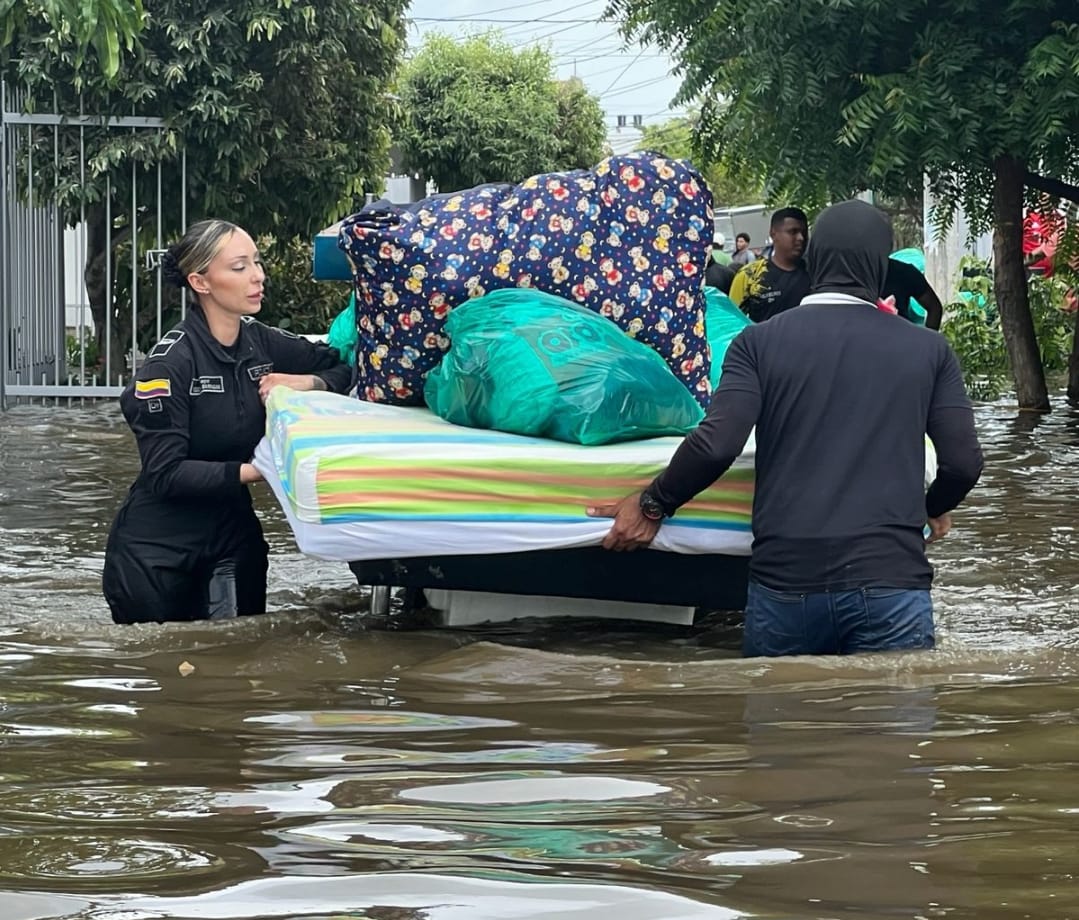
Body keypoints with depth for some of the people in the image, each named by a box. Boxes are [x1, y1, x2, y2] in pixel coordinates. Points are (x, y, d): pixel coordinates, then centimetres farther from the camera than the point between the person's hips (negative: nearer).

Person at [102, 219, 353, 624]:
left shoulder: (261, 342, -2)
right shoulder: (169, 362, -19)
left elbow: (344, 368, 11)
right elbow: (166, 473, -24)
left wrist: (306, 383, -11)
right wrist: (257, 470, -32)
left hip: (232, 536, 5)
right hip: (157, 551, -5)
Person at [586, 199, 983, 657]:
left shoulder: (761, 342, 4)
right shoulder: (929, 349, 6)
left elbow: (716, 444, -7)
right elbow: (963, 462, 3)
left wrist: (652, 505, 8)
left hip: (785, 582, 1)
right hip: (890, 581, 0)